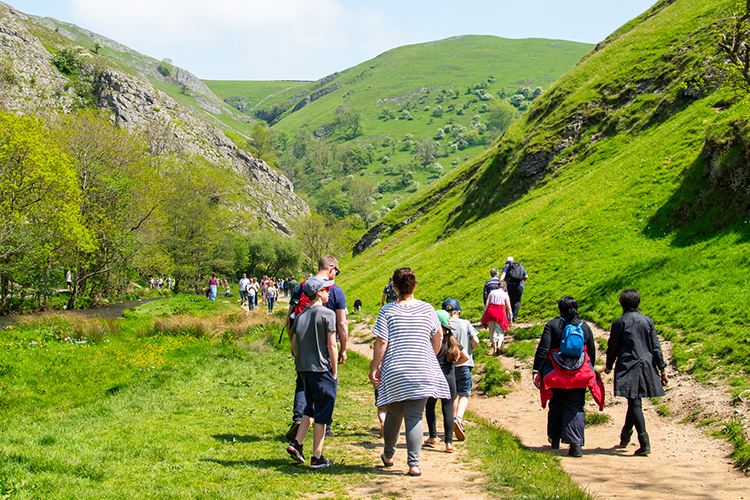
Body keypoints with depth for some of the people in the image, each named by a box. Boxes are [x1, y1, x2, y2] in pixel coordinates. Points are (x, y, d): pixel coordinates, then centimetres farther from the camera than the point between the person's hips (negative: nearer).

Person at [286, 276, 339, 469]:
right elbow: (331, 345, -11)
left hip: (304, 369, 7)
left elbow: (294, 345, 11)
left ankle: (296, 443, 10)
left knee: (310, 409, 21)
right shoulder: (327, 314, -9)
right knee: (322, 413, 1)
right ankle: (317, 457, 3)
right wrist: (335, 372, -6)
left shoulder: (301, 315, 10)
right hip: (322, 369, -6)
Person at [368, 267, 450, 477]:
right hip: (422, 371, 1)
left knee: (393, 415, 14)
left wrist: (374, 367, 0)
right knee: (414, 416, 1)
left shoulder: (388, 310, -6)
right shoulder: (426, 309, 1)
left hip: (394, 371, -1)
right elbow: (438, 337, 10)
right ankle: (414, 463, -6)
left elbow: (381, 343, -9)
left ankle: (388, 455, 33)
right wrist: (432, 358, 25)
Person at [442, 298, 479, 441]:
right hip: (464, 364, -2)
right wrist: (469, 350, 11)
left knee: (454, 395, 16)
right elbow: (475, 340, -8)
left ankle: (456, 422, 23)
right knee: (464, 395, 2)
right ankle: (458, 419, -23)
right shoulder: (465, 323, -2)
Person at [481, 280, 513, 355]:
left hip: (490, 311, 2)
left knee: (492, 332, 15)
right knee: (500, 332, 2)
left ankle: (494, 350, 21)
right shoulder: (505, 294, 9)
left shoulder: (492, 292, 13)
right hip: (500, 312, -2)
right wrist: (510, 319, 10)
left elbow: (486, 305, 6)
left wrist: (483, 315, 6)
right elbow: (508, 308, 4)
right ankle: (499, 346, -25)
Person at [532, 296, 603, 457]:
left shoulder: (552, 325, -3)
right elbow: (592, 353, 13)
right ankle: (576, 444, -13)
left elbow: (543, 349, -11)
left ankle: (554, 440, 30)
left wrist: (536, 371, -10)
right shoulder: (585, 327, 6)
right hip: (579, 375, 1)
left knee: (556, 406, 15)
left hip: (556, 374, -1)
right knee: (576, 408, 1)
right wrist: (589, 371, 26)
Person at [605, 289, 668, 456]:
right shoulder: (647, 321, 5)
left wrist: (609, 366, 17)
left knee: (635, 403, -5)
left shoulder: (619, 323, -5)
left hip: (627, 367, -4)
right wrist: (662, 369, 8)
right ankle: (625, 437, 31)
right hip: (646, 366, 4)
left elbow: (612, 347, 1)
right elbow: (656, 347, 4)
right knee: (634, 401, 17)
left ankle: (644, 443, -15)